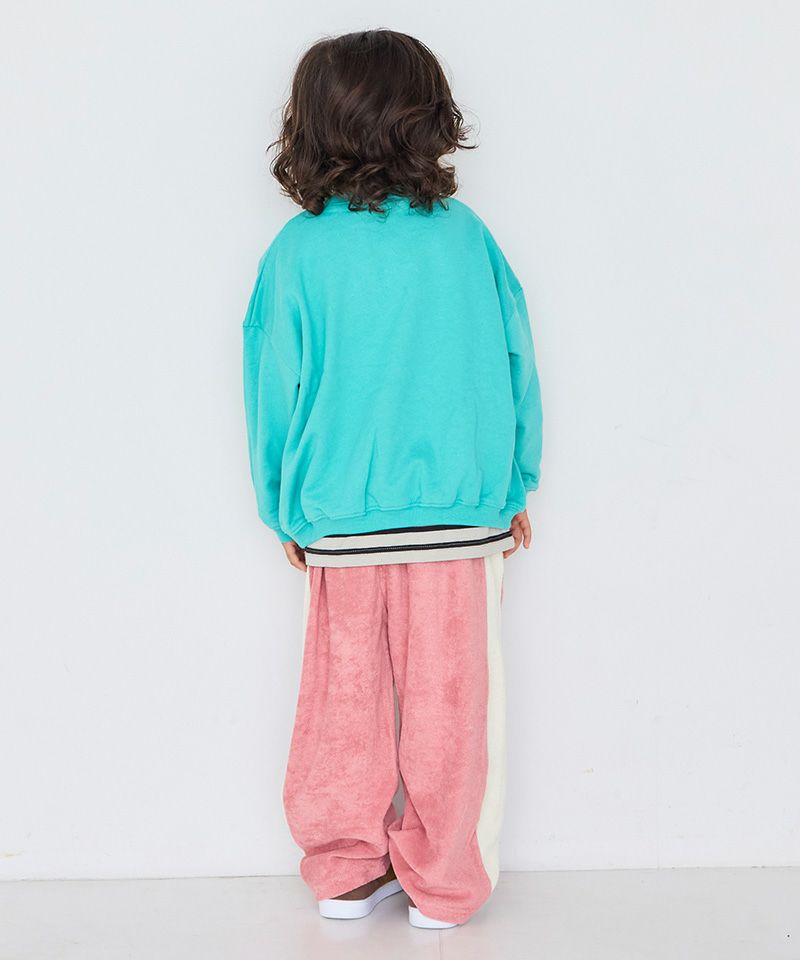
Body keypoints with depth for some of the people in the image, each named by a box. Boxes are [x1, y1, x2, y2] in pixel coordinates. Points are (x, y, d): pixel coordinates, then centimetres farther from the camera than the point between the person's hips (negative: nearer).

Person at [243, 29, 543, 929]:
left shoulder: (297, 253, -6)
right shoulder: (465, 236, -5)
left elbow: (275, 393, 0)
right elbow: (515, 370, 2)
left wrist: (287, 513, 13)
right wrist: (515, 488, 14)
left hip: (339, 523, 1)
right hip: (459, 520, 0)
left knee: (343, 698, 15)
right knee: (449, 705, 10)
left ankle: (345, 869, 27)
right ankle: (444, 885, 21)